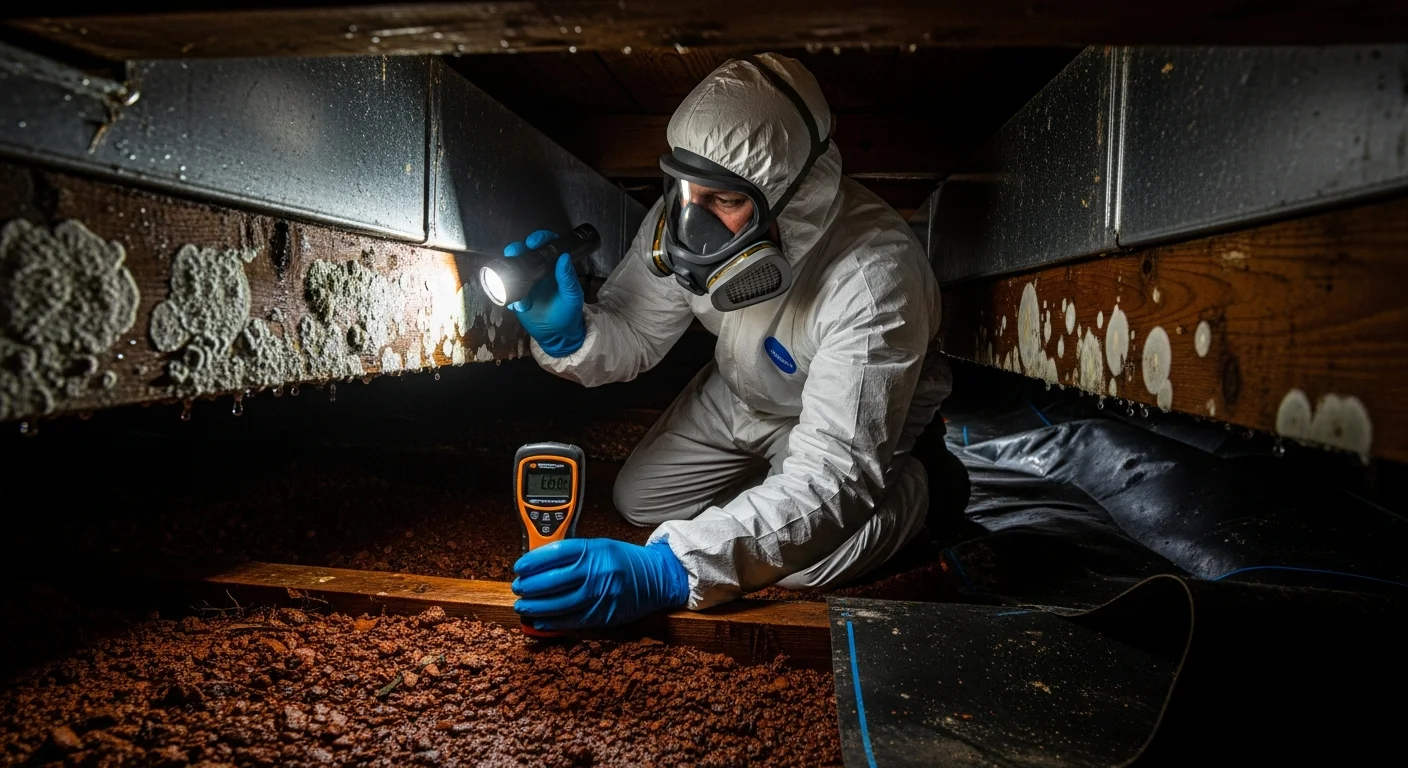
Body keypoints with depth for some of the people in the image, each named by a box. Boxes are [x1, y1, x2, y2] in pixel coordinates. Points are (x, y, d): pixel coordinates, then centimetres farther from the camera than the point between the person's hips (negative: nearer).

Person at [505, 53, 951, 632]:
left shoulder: (873, 277, -42)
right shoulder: (684, 214, -25)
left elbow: (832, 478, -45)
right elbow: (634, 332, -10)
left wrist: (671, 571, -57)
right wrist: (567, 334, -36)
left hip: (863, 418, -5)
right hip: (739, 393, 6)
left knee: (802, 553, -28)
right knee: (637, 499, 10)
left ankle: (916, 490, 4)